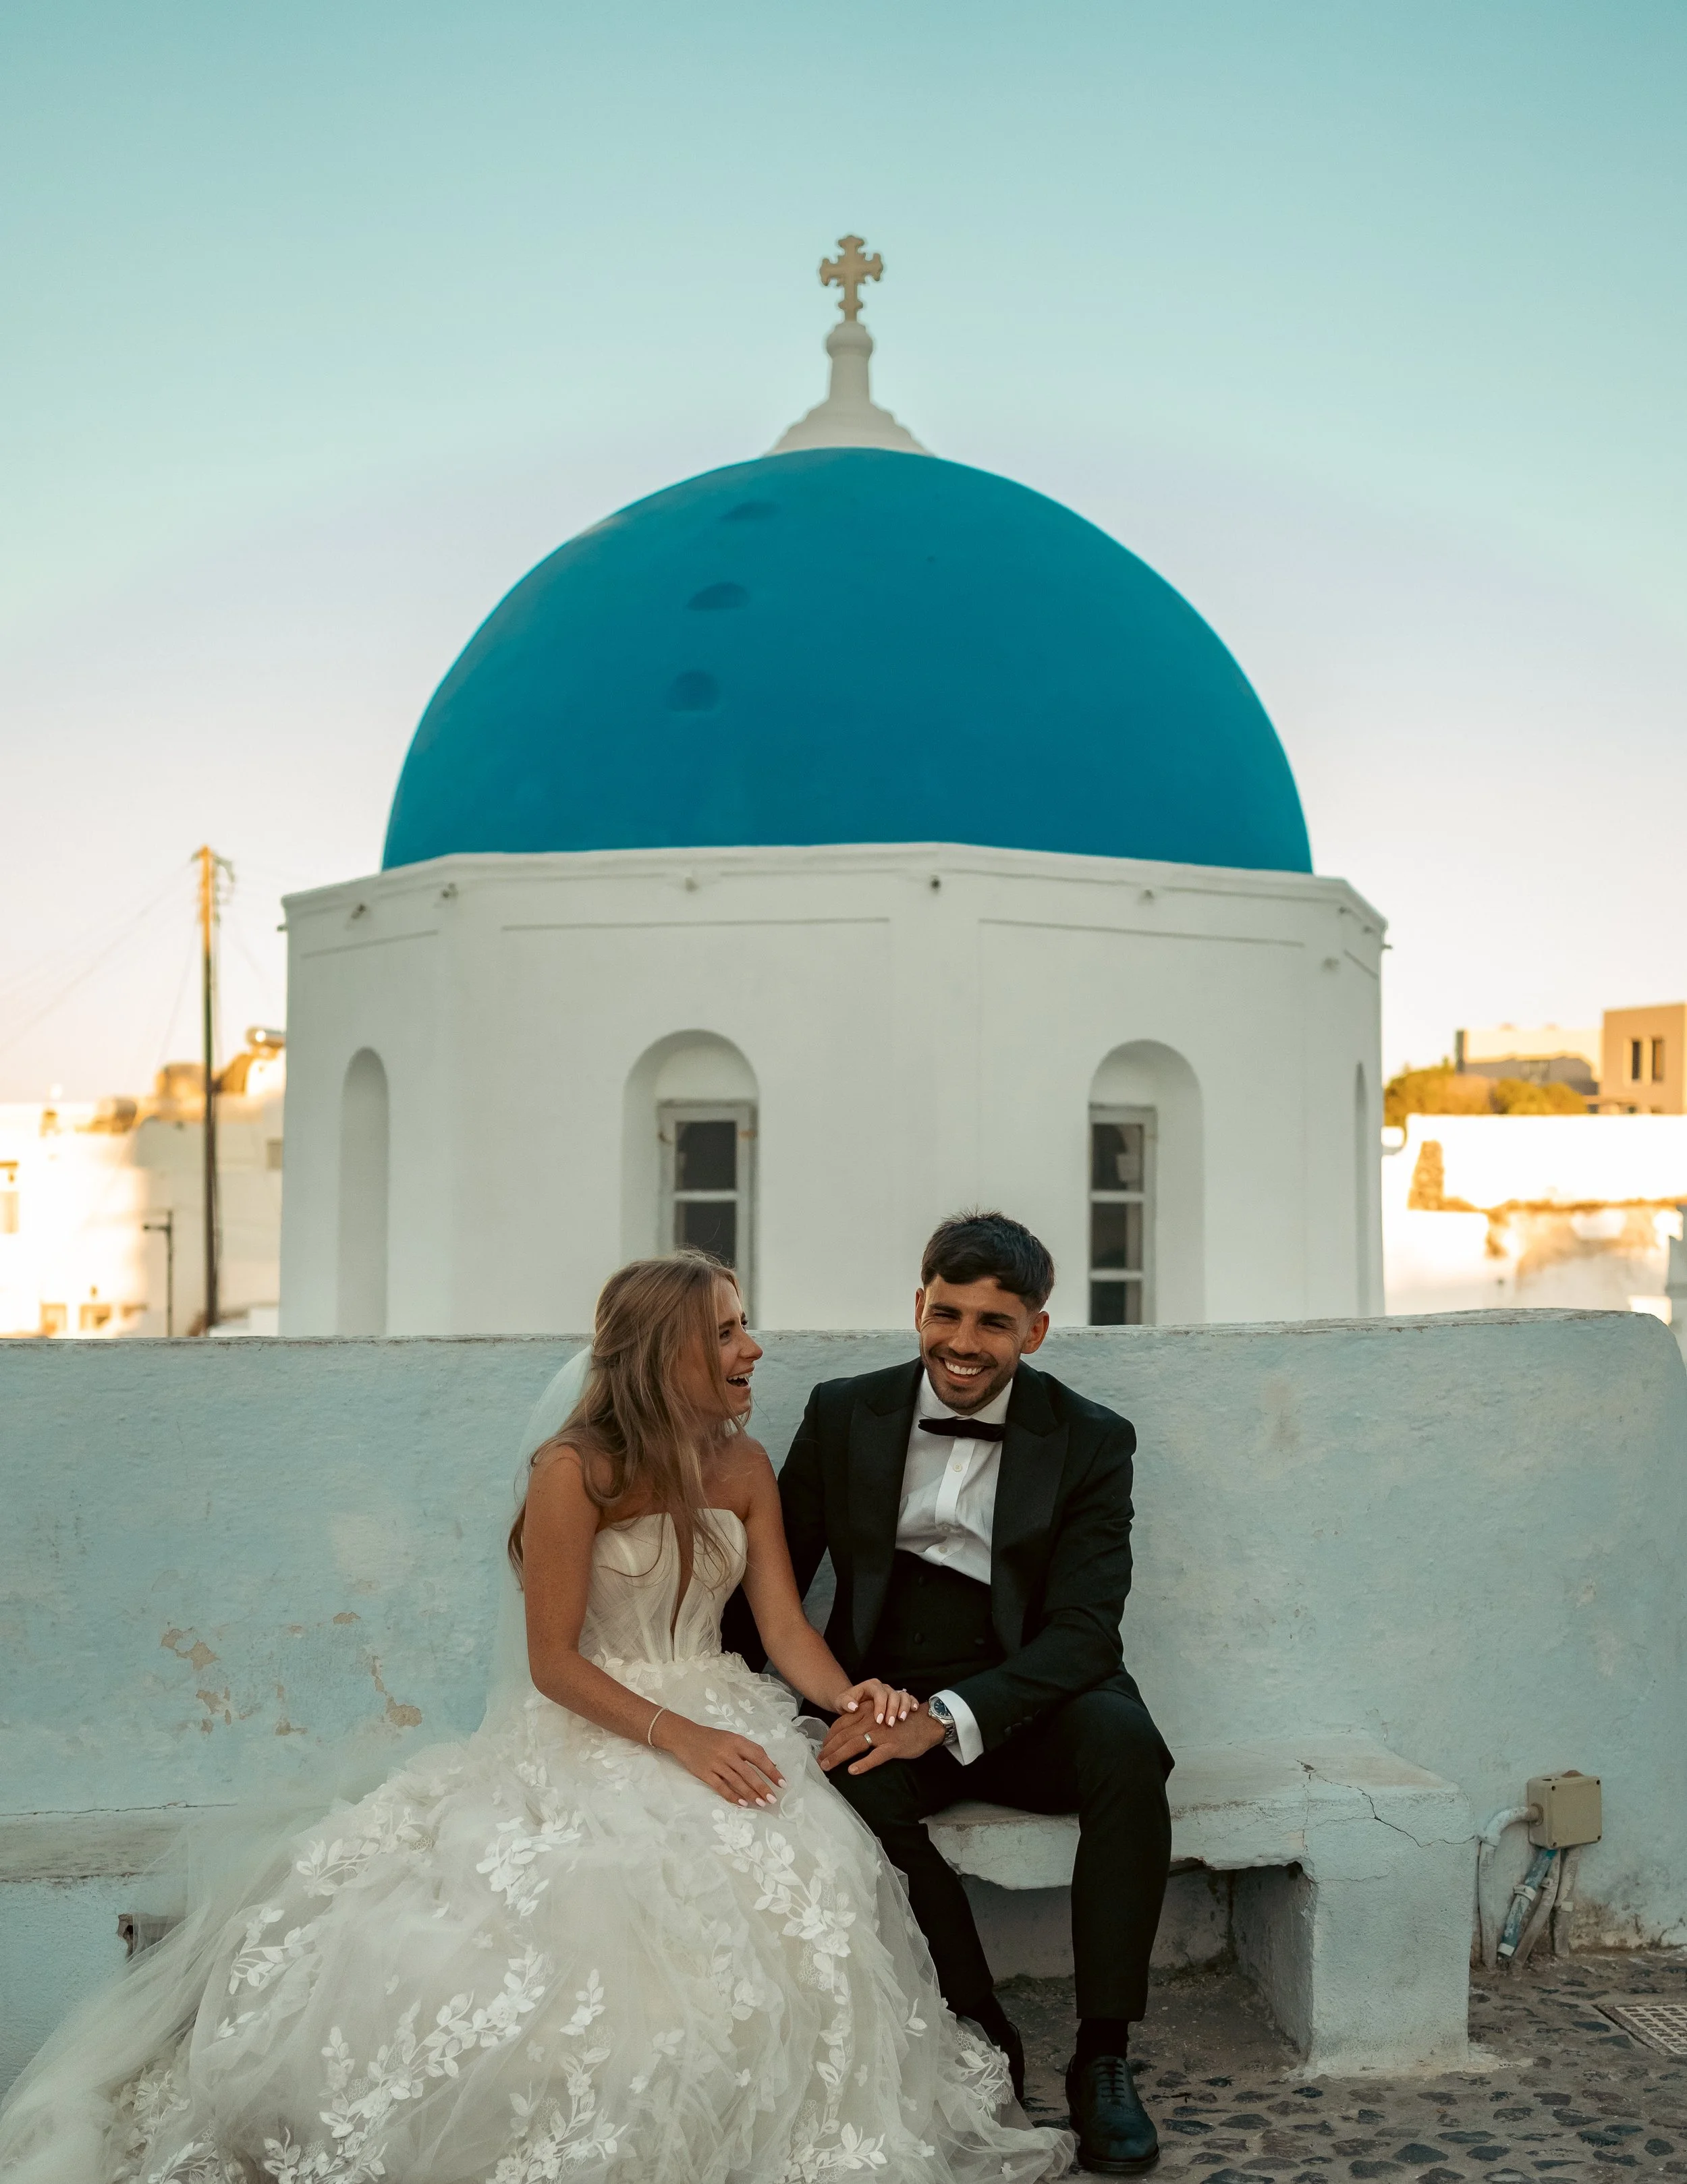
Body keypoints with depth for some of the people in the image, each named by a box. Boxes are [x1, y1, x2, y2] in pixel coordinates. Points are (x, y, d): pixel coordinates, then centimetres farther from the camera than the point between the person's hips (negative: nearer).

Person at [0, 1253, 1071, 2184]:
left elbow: (785, 1625, 4)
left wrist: (849, 1694, -17)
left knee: (792, 1881, -26)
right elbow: (554, 1661, -9)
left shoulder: (746, 1467, 8)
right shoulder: (574, 1472, -9)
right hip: (589, 1735, -4)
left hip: (720, 1729, 4)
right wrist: (677, 1737, -19)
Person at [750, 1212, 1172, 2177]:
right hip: (884, 1699, 1)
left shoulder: (1091, 1439, -3)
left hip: (1025, 1705, -1)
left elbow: (1082, 1629, -12)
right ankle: (981, 2037, -13)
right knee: (848, 1783, -33)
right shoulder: (845, 1414, 3)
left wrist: (947, 1718, -26)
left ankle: (1104, 2059, -18)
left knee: (1124, 1740, -33)